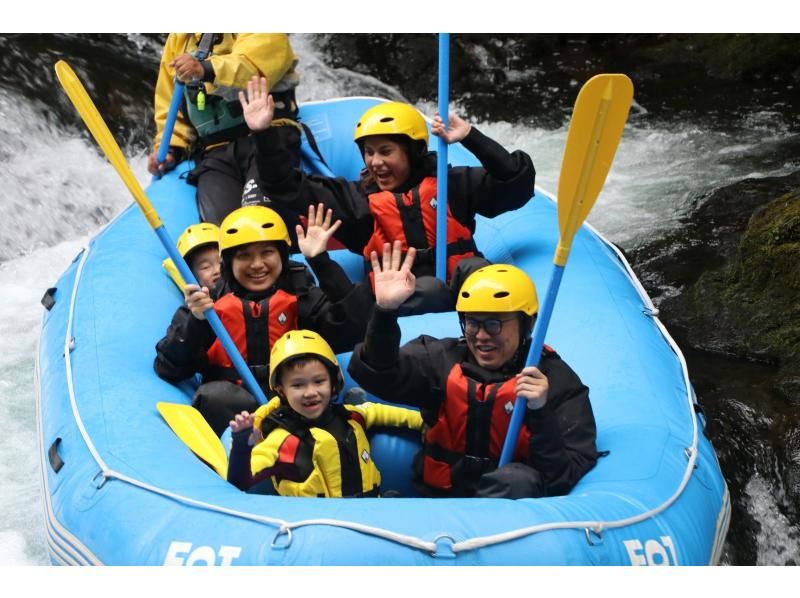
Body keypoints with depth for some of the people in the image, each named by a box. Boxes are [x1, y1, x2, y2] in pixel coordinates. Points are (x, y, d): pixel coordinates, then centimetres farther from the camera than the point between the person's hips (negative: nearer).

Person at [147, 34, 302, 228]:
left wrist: (207, 70, -29)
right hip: (215, 153, 4)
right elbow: (170, 108, 28)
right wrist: (169, 149, 12)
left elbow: (257, 66, -13)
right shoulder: (177, 39, 25)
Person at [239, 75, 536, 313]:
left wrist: (471, 138, -8)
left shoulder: (452, 183, 10)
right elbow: (289, 188, 10)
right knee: (427, 288, -34)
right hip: (408, 303, 0)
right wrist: (264, 135, 0)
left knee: (473, 268, -32)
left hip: (464, 289, 0)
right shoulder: (357, 198, 14)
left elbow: (518, 183, 1)